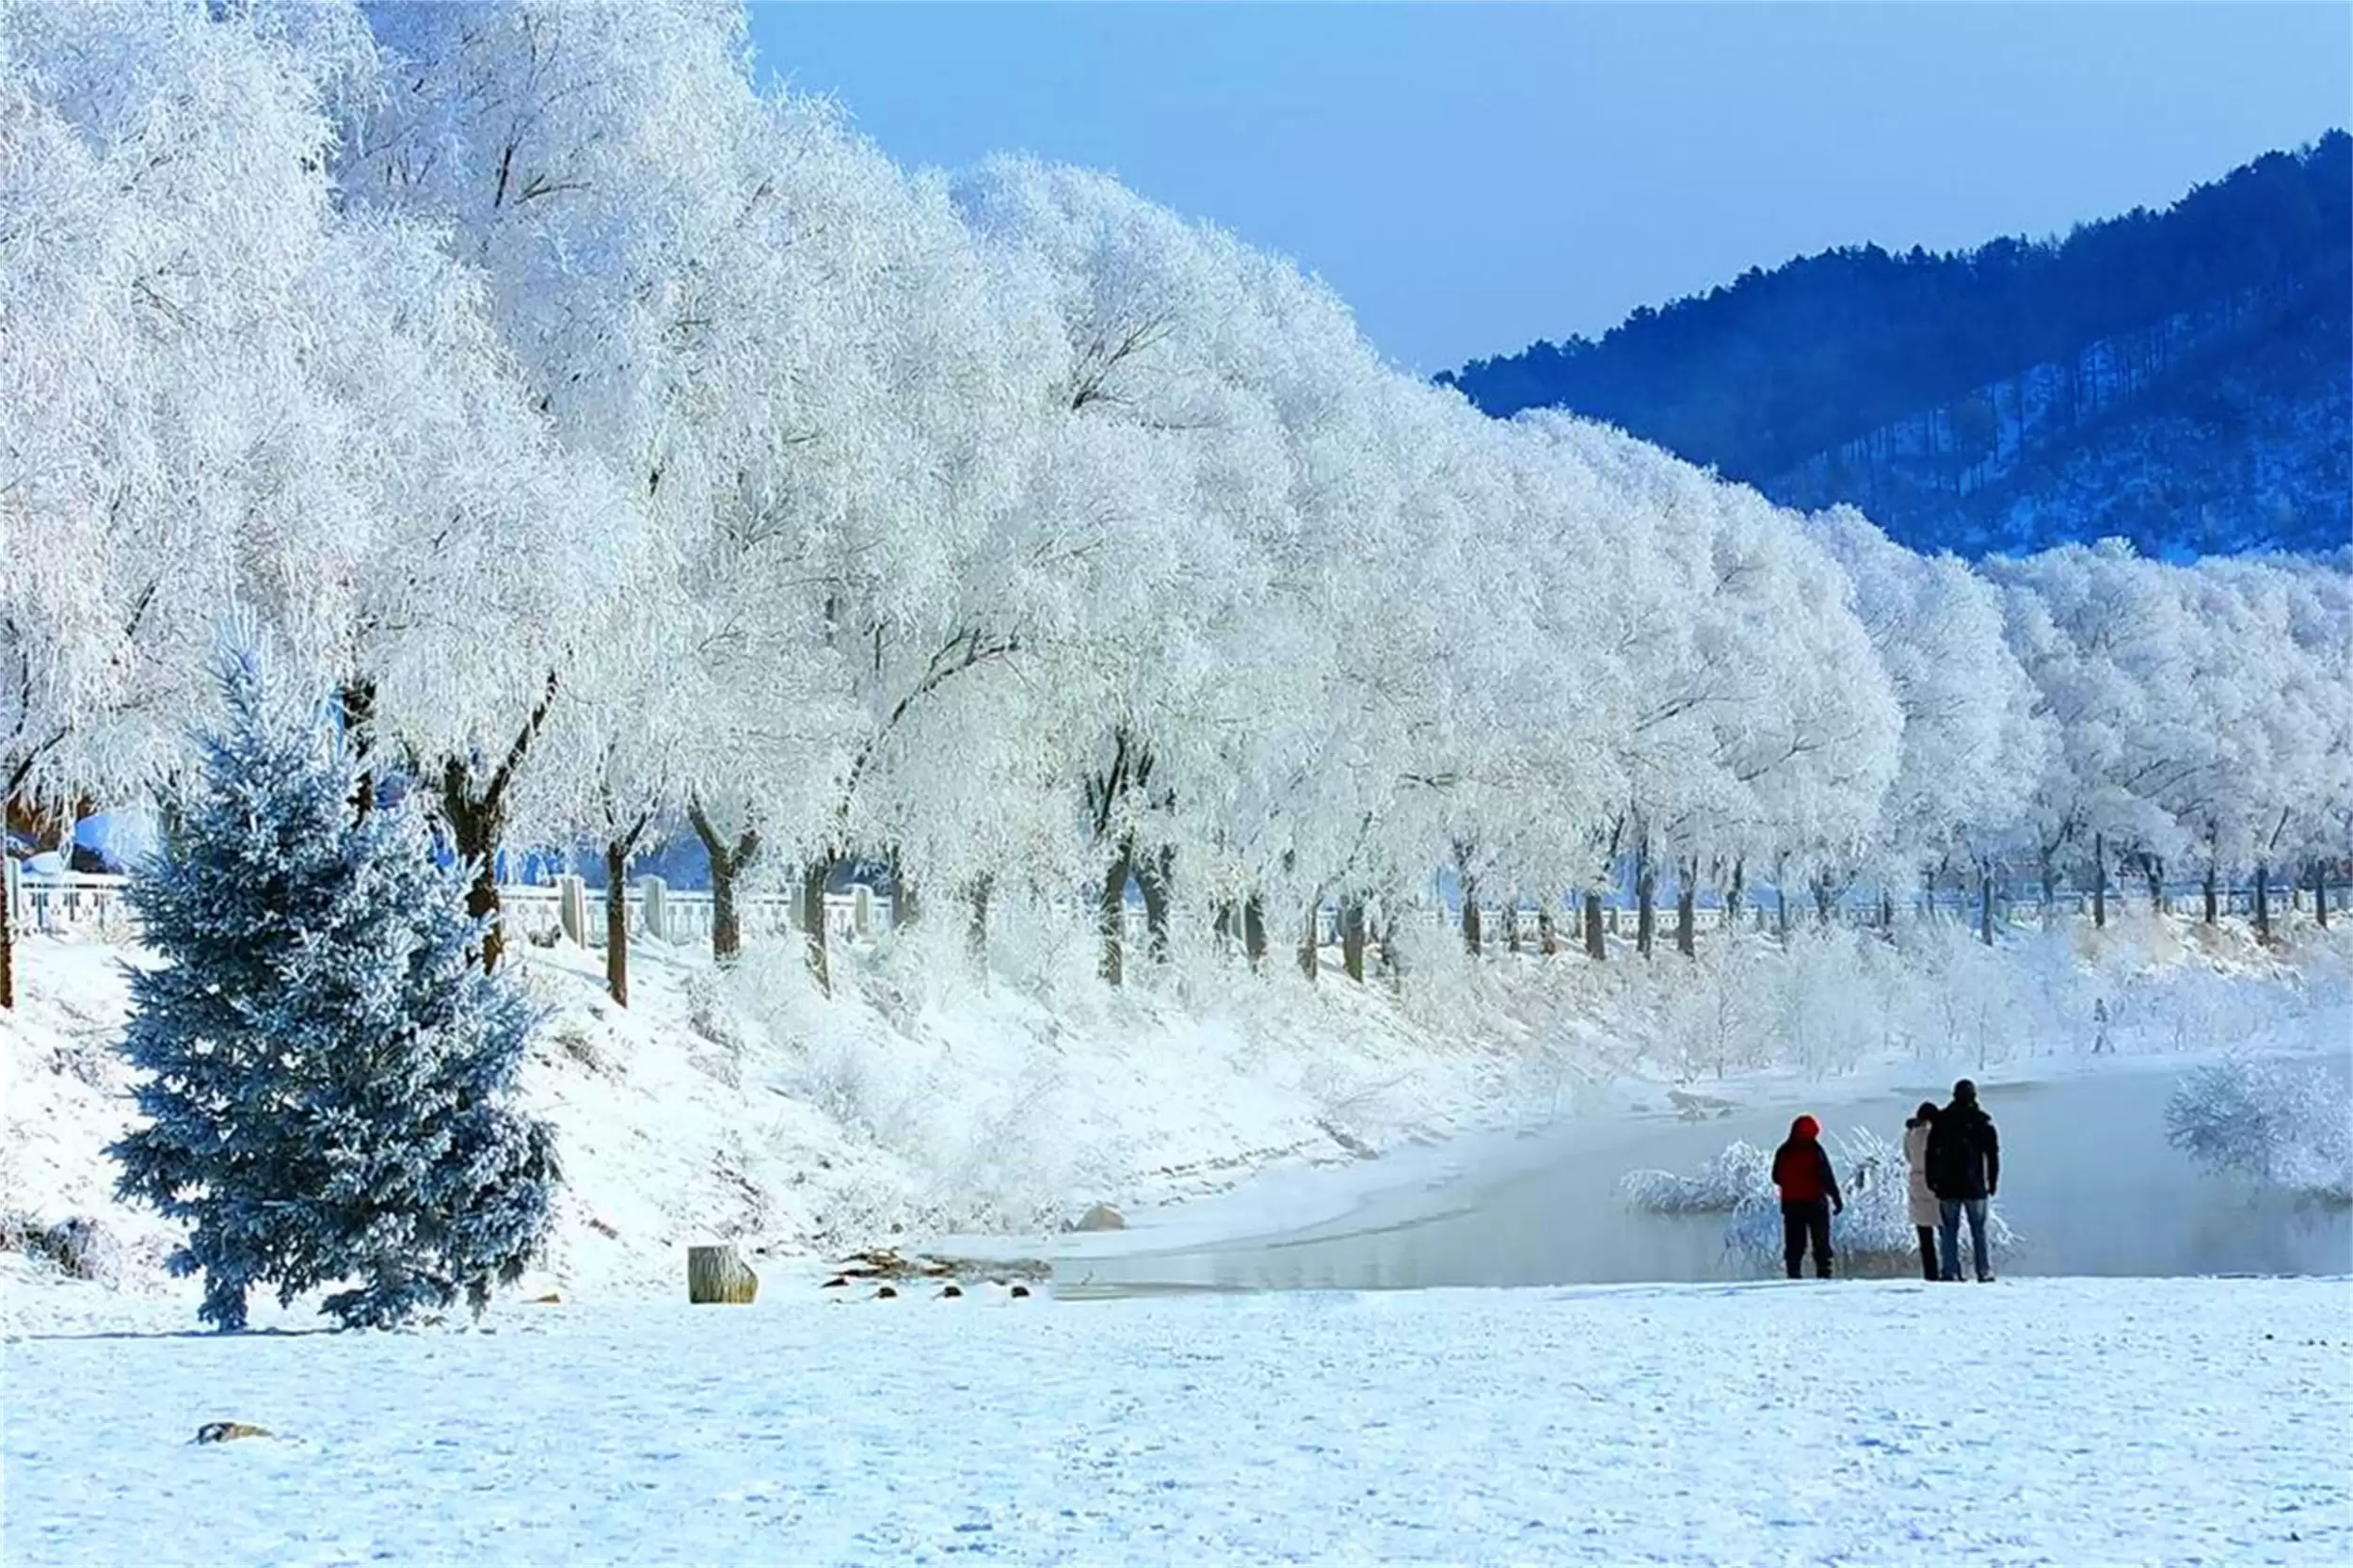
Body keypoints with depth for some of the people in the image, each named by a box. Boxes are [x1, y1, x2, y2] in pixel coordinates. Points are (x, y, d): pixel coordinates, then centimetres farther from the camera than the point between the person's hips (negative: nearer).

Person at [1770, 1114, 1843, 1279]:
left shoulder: (1783, 1152, 4)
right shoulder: (1814, 1150, -10)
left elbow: (1776, 1178, 14)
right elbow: (1827, 1177, -13)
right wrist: (1837, 1199, -8)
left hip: (1791, 1204, 4)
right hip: (1815, 1202, -4)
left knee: (1794, 1244, 7)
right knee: (1821, 1242, 2)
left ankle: (1793, 1275, -1)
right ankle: (1823, 1273, -6)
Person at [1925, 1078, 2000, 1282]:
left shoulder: (1941, 1119, 4)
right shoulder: (1982, 1120, 0)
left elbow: (1931, 1152, 5)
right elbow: (1993, 1152, 1)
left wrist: (1931, 1180, 11)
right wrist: (1993, 1181, 7)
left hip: (1947, 1187, 1)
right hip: (1974, 1186, -1)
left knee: (1949, 1230, 4)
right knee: (1978, 1231, 5)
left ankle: (1951, 1271, -3)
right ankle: (1984, 1271, 2)